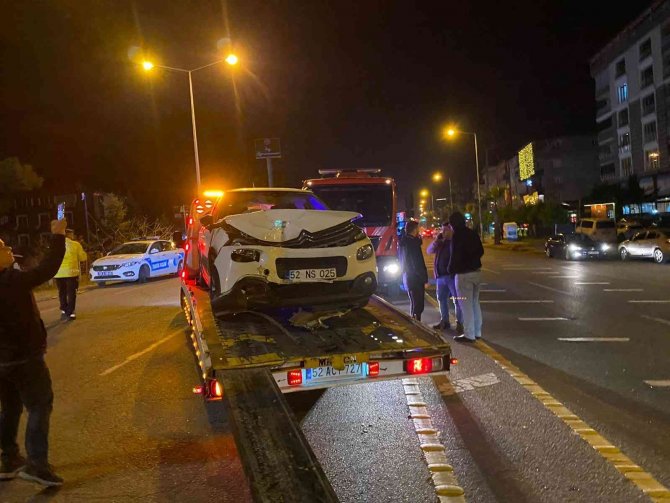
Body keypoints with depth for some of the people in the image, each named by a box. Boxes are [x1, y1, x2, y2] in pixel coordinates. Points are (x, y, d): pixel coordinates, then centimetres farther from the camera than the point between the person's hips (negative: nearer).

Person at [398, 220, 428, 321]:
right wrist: (425, 279, -13)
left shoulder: (402, 242, 10)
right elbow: (418, 264, -19)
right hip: (416, 278, -9)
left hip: (407, 277, 9)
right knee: (417, 305, -4)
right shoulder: (413, 243, -18)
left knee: (414, 303, 19)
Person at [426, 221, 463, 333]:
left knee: (457, 300, -3)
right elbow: (429, 251, 11)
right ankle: (444, 321, 26)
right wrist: (435, 241, -3)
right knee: (441, 299, 14)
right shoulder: (440, 242, 12)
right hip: (440, 275, 7)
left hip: (452, 275, -7)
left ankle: (459, 323, 4)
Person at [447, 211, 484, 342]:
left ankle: (469, 334, 0)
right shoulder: (472, 233, 9)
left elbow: (455, 256, -17)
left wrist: (450, 269, -1)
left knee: (466, 305, -3)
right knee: (475, 303, 17)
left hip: (464, 274, -8)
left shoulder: (457, 236, -15)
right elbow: (481, 251, 15)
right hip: (476, 272, 8)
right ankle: (477, 332, 24)